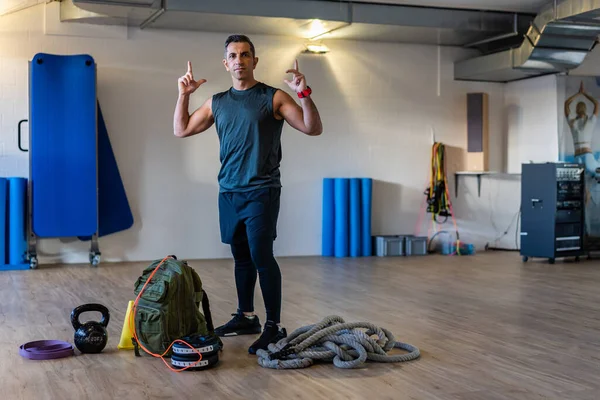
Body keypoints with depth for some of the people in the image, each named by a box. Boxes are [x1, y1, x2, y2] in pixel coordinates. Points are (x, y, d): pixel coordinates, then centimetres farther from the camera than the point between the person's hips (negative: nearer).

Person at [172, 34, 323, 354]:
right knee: (241, 257, 14)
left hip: (261, 192, -6)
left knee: (261, 256, -13)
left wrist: (304, 93, -24)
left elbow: (313, 129, -10)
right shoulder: (217, 102, 12)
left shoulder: (273, 98, -3)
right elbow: (181, 130, 16)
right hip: (228, 192, 6)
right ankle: (246, 317, 26)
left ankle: (274, 327, -6)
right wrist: (183, 94, 5)